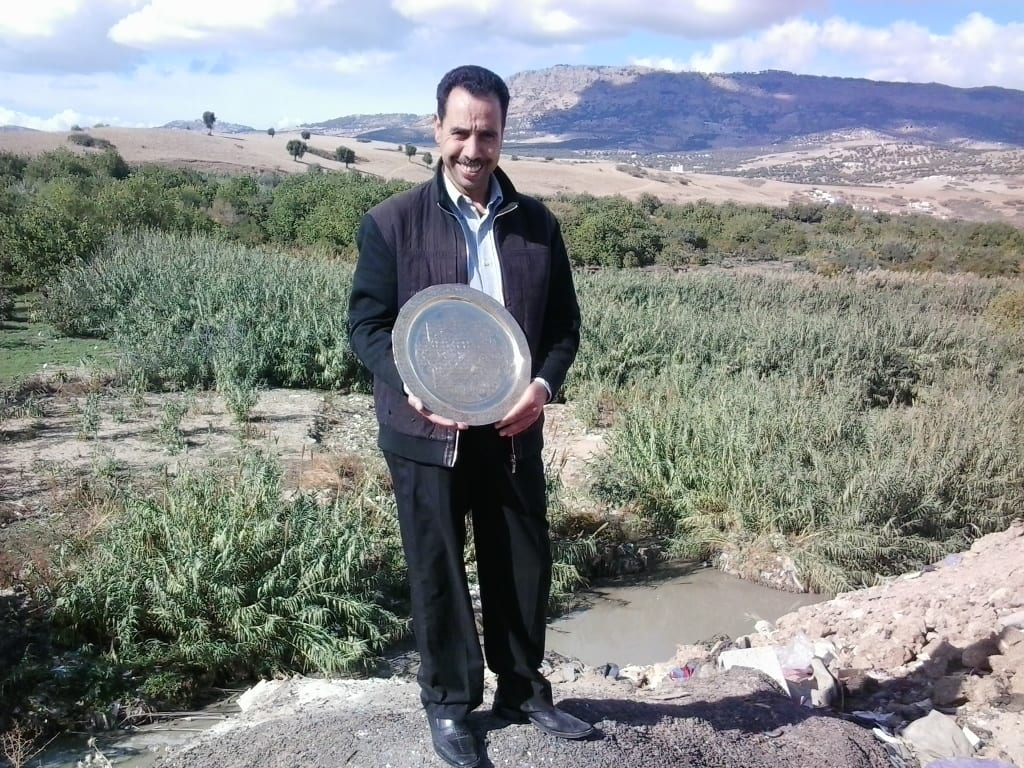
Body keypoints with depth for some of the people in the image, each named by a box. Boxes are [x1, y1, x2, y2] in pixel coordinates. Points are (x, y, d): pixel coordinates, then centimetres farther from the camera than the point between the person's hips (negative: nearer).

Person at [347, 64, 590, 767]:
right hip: (427, 434, -3)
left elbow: (564, 322, 7)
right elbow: (367, 323, -4)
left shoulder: (538, 224, 4)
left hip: (513, 431, 3)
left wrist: (544, 384, -12)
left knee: (524, 566, 14)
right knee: (438, 573, 9)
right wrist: (409, 385, -22)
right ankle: (449, 703, 29)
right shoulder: (393, 222, -5)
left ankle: (523, 689, 35)